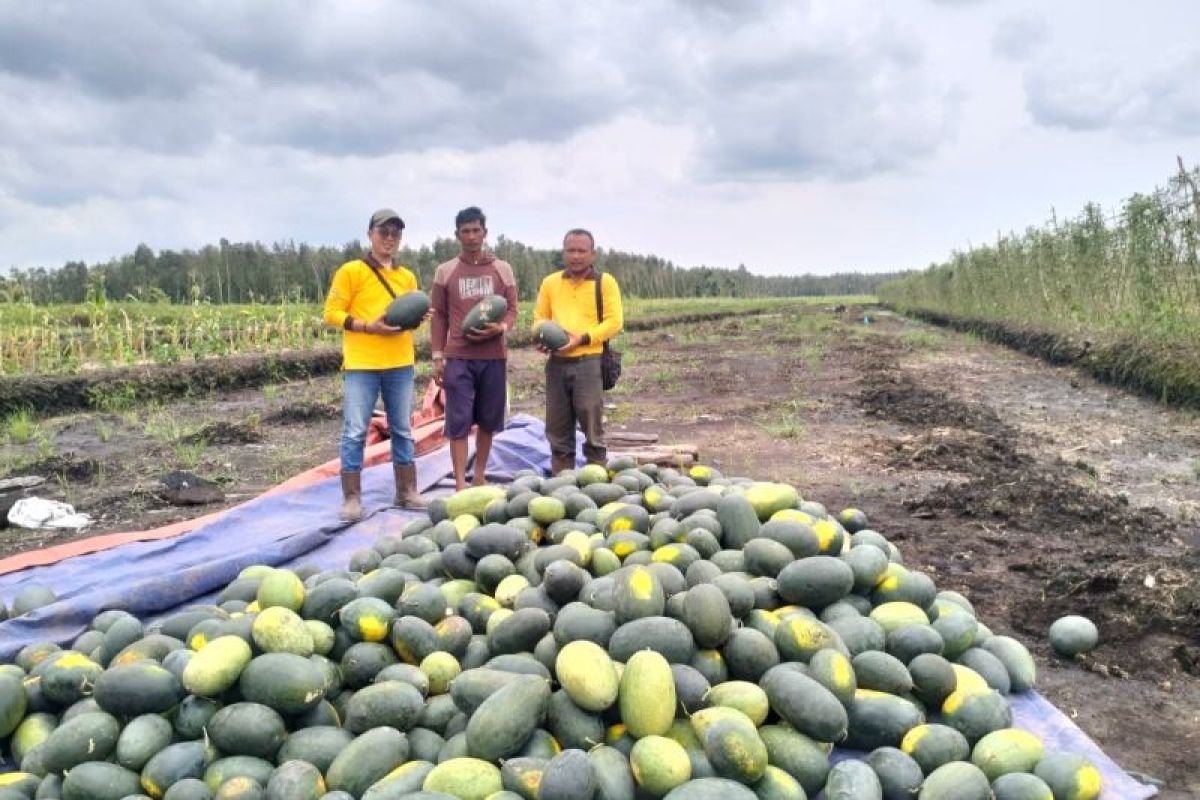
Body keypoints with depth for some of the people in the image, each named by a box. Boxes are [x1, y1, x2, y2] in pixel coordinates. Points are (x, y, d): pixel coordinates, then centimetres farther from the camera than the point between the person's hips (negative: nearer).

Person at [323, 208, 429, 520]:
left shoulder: (408, 277, 14)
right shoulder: (350, 271, -2)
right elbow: (332, 313, -5)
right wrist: (369, 326, -17)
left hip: (400, 364, 5)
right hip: (361, 364, -5)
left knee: (402, 430, 11)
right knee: (355, 431, -4)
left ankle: (407, 491, 21)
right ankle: (352, 497, 5)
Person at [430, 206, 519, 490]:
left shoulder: (502, 269, 7)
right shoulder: (445, 271, 5)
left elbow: (512, 308, 8)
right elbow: (439, 316, 6)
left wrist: (500, 328, -15)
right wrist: (437, 357, 0)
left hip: (494, 356, 2)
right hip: (458, 357, -1)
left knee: (488, 420, 8)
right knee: (458, 421, -5)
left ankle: (480, 476, 22)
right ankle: (460, 485, -3)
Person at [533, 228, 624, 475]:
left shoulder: (605, 282, 1)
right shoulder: (550, 283, 12)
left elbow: (615, 321, -4)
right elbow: (540, 317, 19)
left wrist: (583, 338, -14)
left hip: (589, 362, -4)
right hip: (557, 363, 4)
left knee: (592, 428, -1)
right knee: (558, 429, 9)